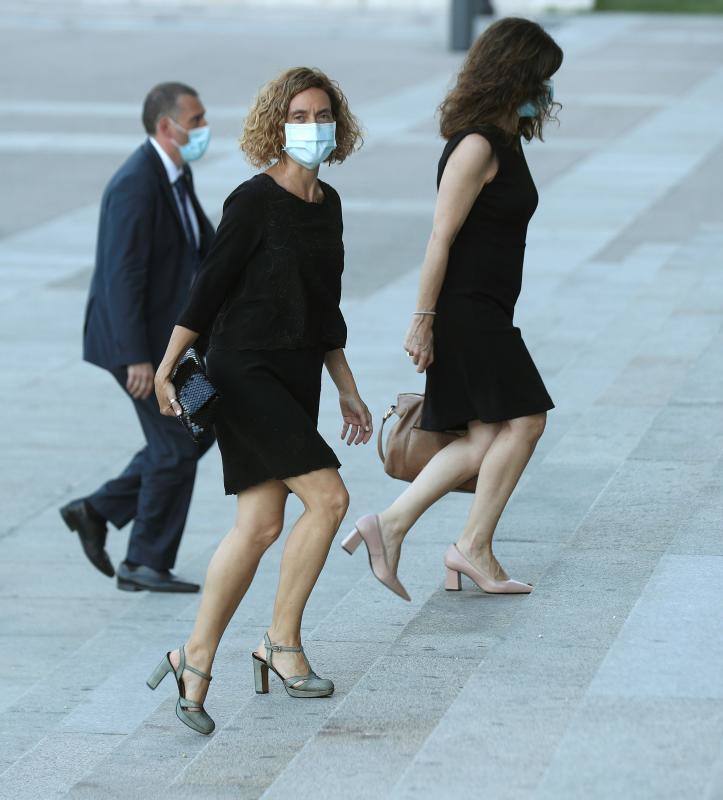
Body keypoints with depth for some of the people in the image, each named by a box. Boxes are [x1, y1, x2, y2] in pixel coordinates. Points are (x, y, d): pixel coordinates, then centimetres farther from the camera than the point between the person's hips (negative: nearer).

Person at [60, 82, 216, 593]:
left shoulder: (176, 174, 8)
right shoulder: (135, 186, -23)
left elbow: (206, 242, 19)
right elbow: (122, 277, -26)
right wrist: (137, 359, -28)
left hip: (165, 331, 10)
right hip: (137, 339, -10)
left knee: (196, 433, 15)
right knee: (177, 446, -3)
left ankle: (98, 511, 21)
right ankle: (147, 564, 9)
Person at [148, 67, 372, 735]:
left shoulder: (327, 203, 12)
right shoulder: (255, 202, -11)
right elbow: (211, 287, -8)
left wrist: (348, 391, 21)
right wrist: (166, 369, -6)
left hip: (298, 380, 7)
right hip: (246, 372, -7)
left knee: (260, 526, 3)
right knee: (328, 497, -16)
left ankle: (196, 659, 9)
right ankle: (283, 643, -4)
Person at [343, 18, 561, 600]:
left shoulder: (505, 142, 15)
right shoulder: (477, 146, -16)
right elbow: (442, 237, -17)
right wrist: (423, 320, -18)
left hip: (487, 317, 10)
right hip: (465, 312, -10)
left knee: (485, 440, 6)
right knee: (524, 420, -7)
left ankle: (390, 527, 6)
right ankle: (475, 547, 0)